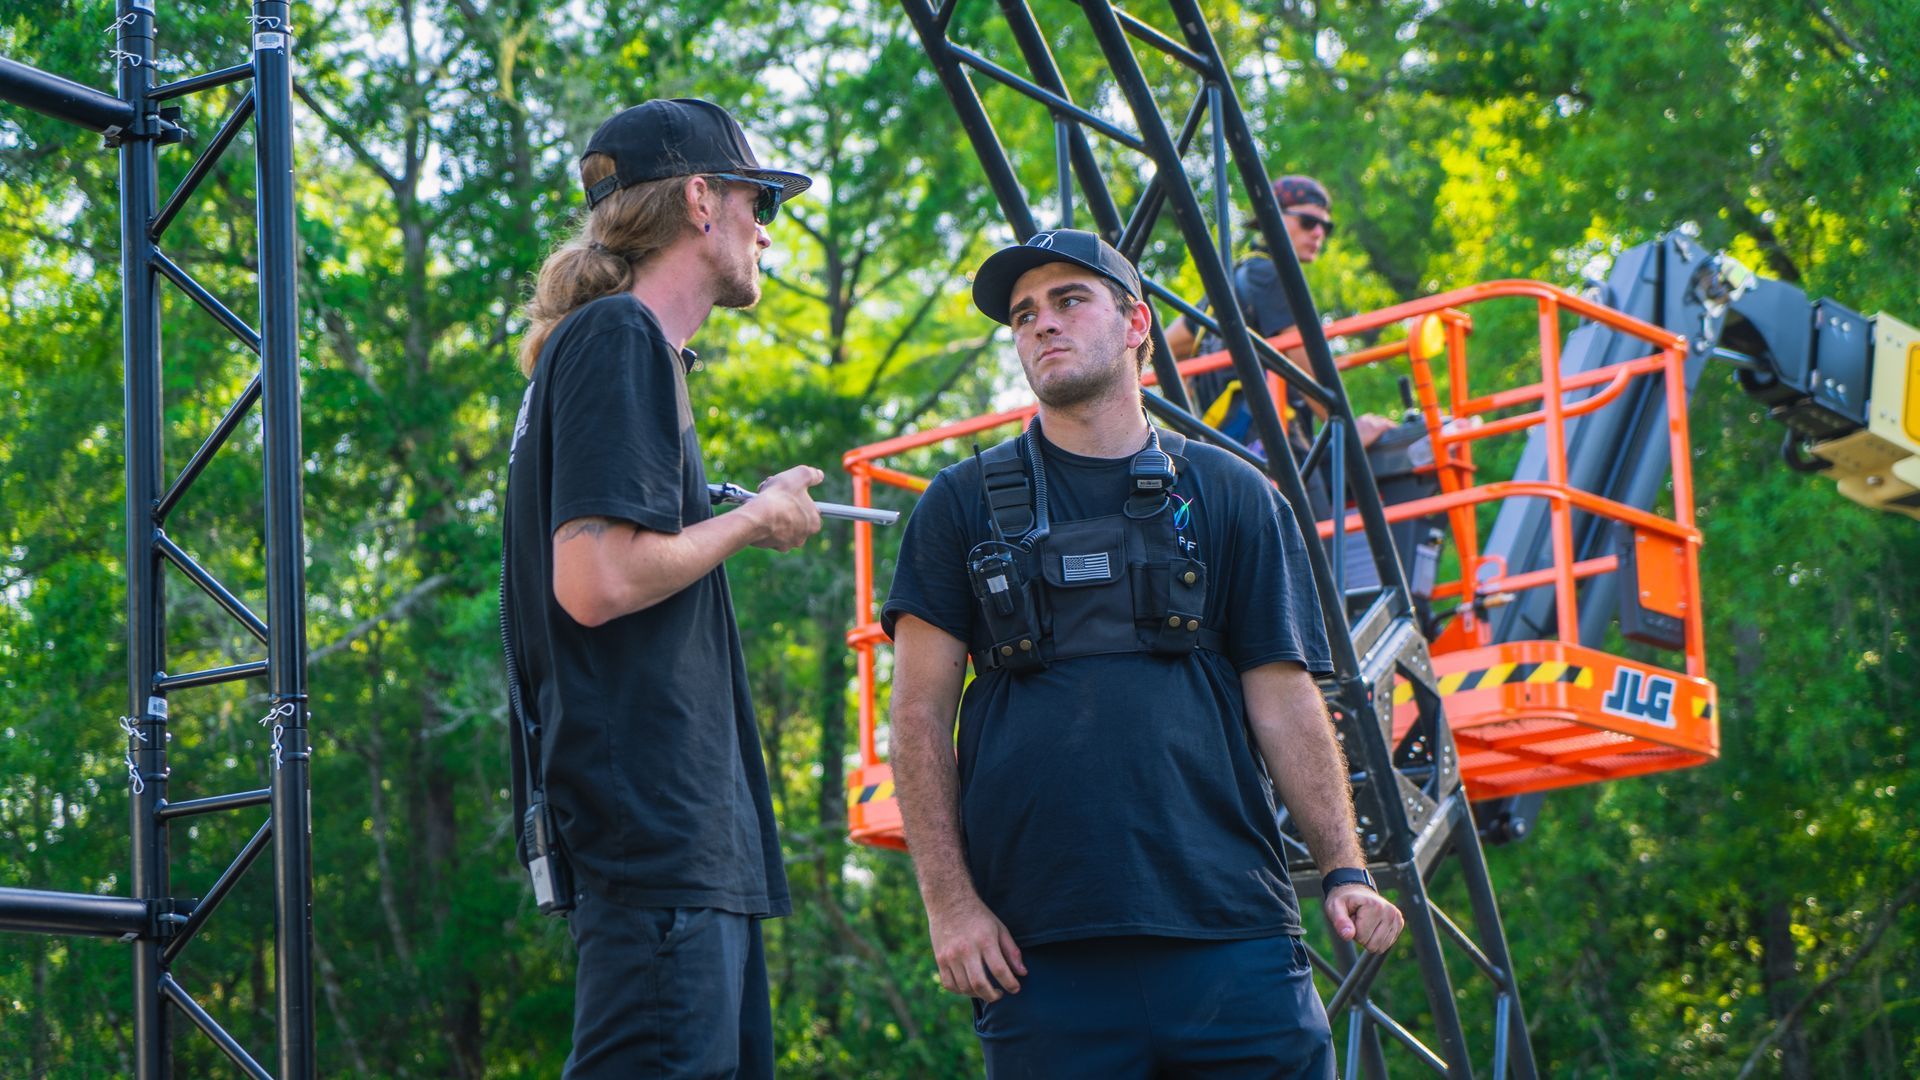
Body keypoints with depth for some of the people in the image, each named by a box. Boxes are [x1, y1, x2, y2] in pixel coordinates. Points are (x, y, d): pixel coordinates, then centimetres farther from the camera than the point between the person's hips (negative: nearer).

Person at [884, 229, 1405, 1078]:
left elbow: (1284, 702, 9)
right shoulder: (964, 505, 10)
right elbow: (920, 712, 6)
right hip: (1039, 950, 0)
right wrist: (948, 900, -3)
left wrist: (1344, 870, -2)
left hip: (1230, 922, 1)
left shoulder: (1230, 497, 11)